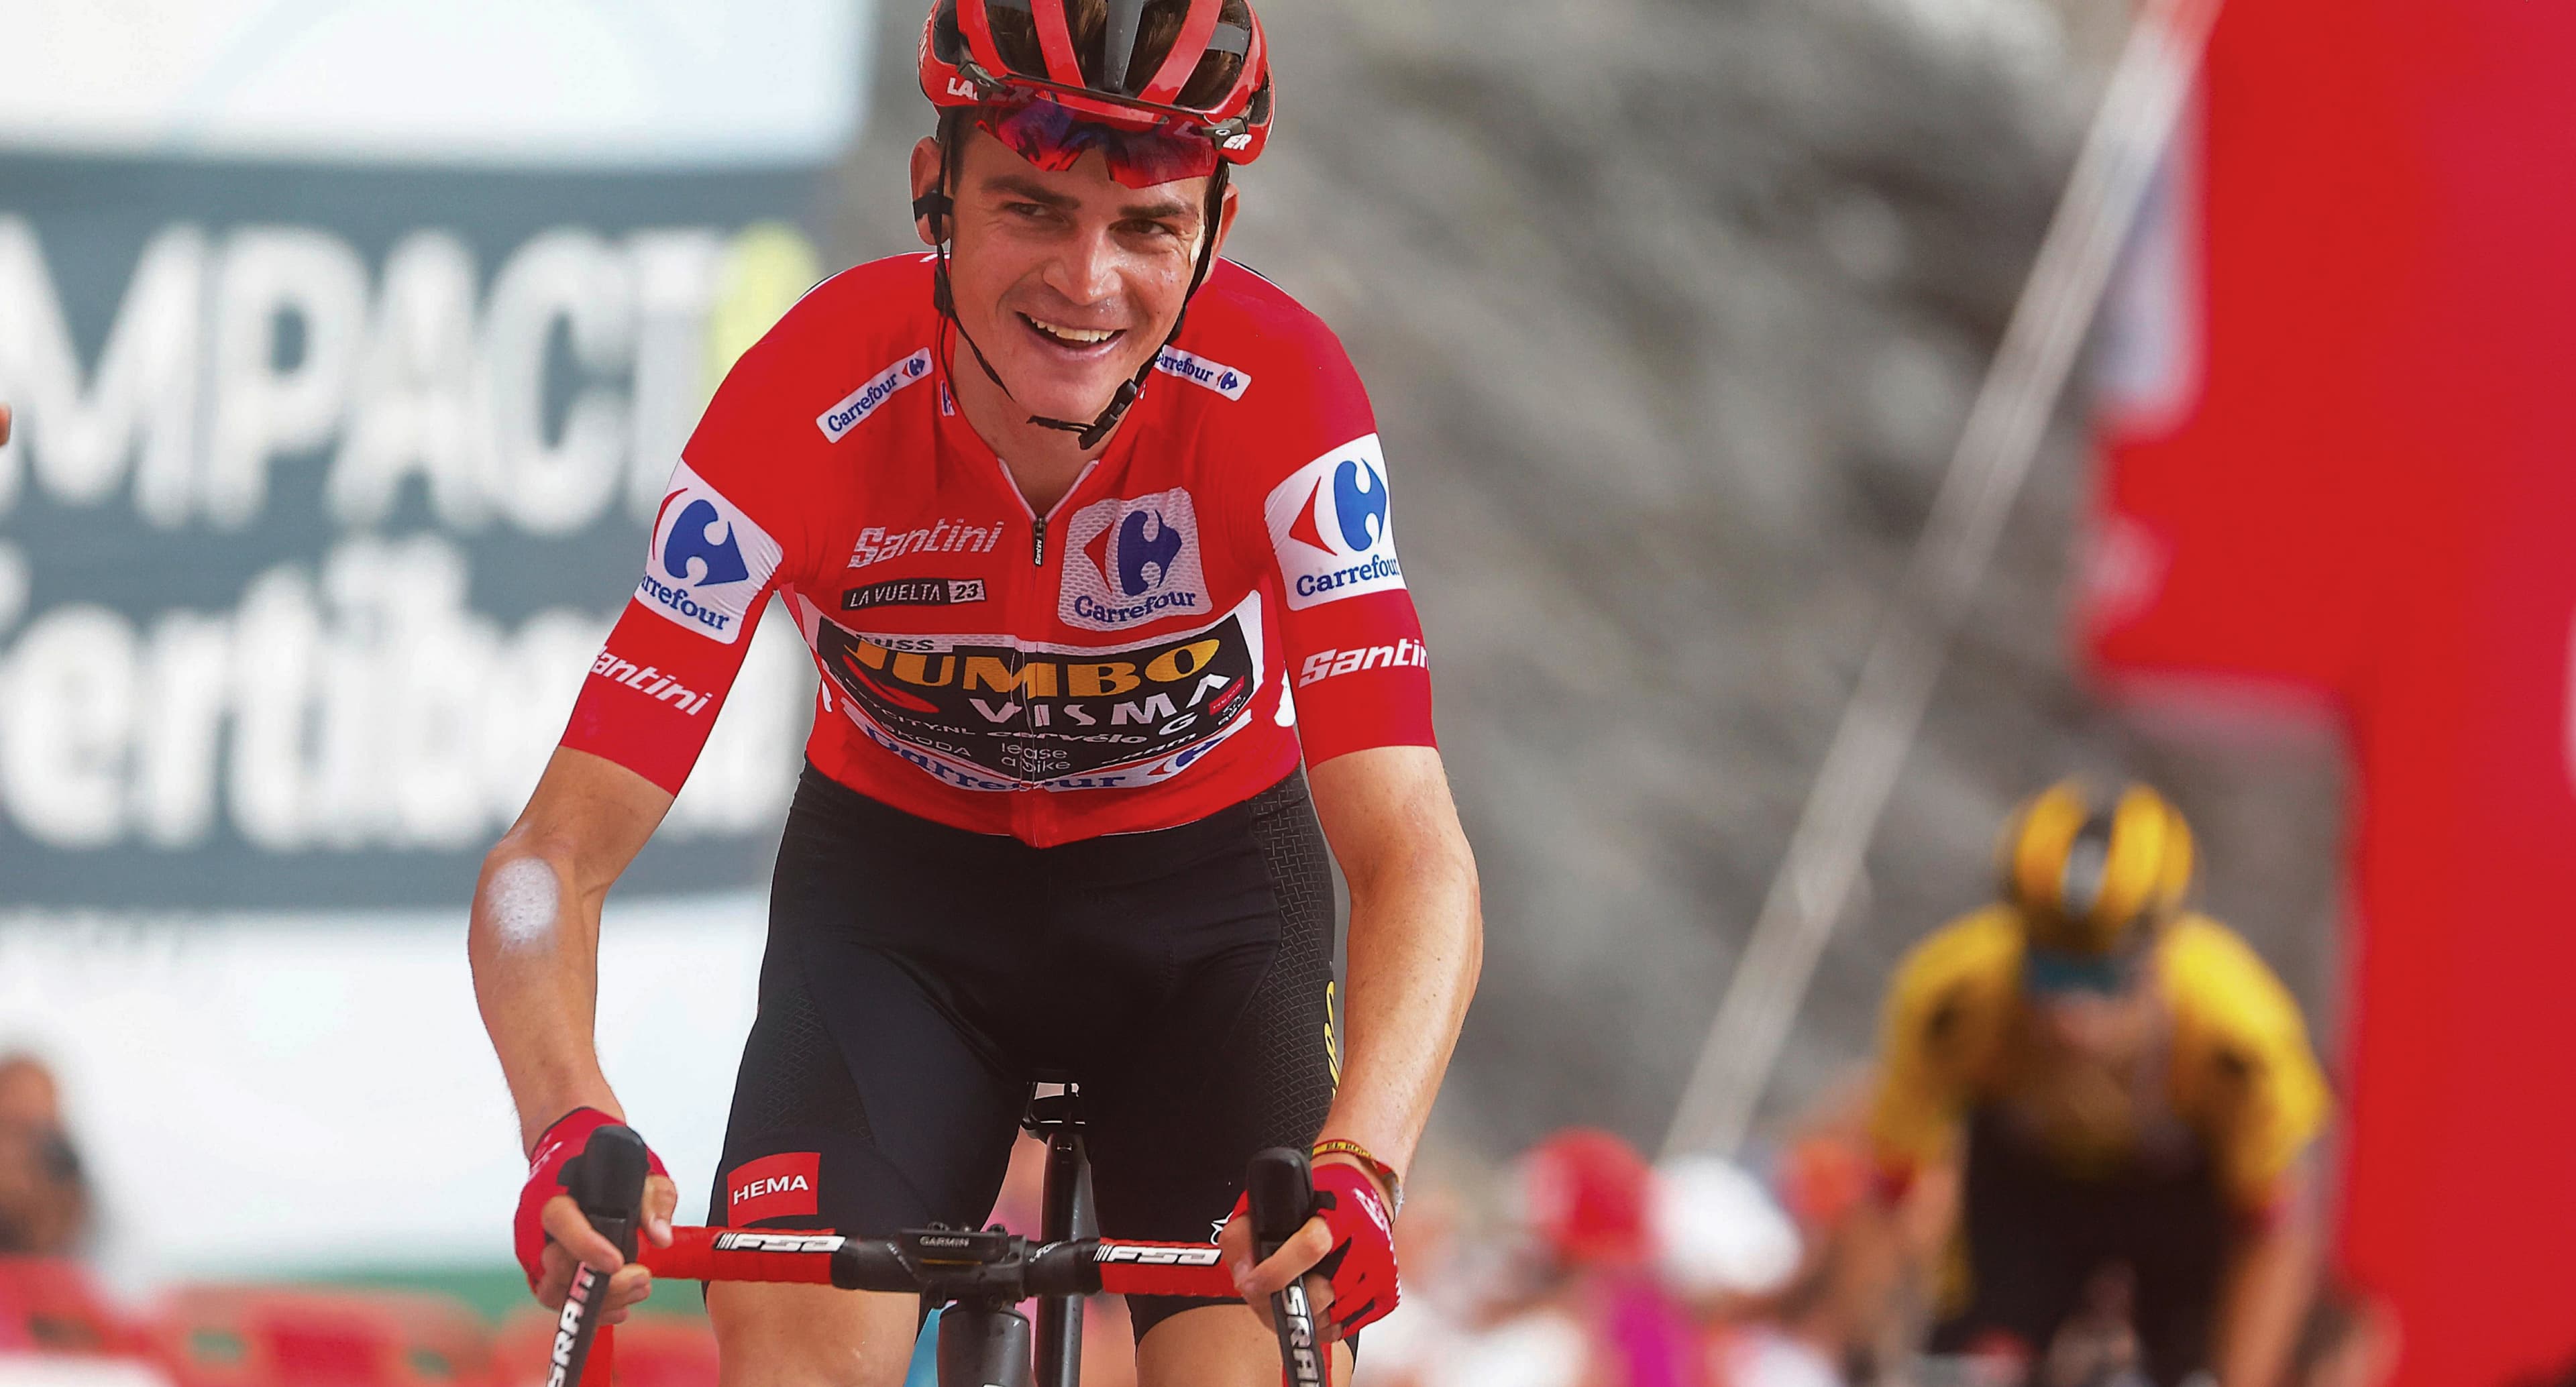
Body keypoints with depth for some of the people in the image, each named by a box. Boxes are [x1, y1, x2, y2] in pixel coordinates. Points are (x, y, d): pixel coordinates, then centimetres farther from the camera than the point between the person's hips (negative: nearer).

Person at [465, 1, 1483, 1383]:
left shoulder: (1278, 396, -29)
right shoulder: (807, 411, -29)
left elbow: (1414, 854, -36)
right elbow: (554, 854, -31)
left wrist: (1356, 1165, -55)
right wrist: (570, 1129, -52)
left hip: (1203, 900, 0)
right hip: (897, 890, 0)